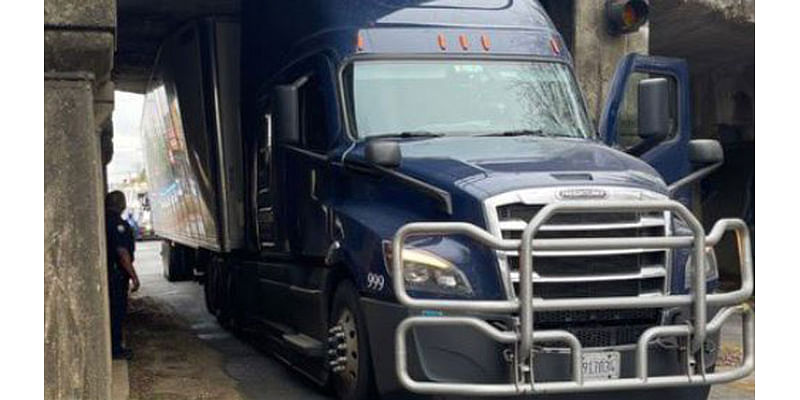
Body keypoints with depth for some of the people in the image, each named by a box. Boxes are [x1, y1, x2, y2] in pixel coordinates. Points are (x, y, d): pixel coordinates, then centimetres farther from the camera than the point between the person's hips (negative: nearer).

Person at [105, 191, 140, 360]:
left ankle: (114, 346, 22)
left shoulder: (104, 221, 10)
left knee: (113, 309, 16)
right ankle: (116, 349, 3)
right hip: (117, 274, -9)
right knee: (117, 310, -2)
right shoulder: (118, 224, -19)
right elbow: (122, 252, -23)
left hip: (106, 272, 9)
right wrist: (134, 276, -19)